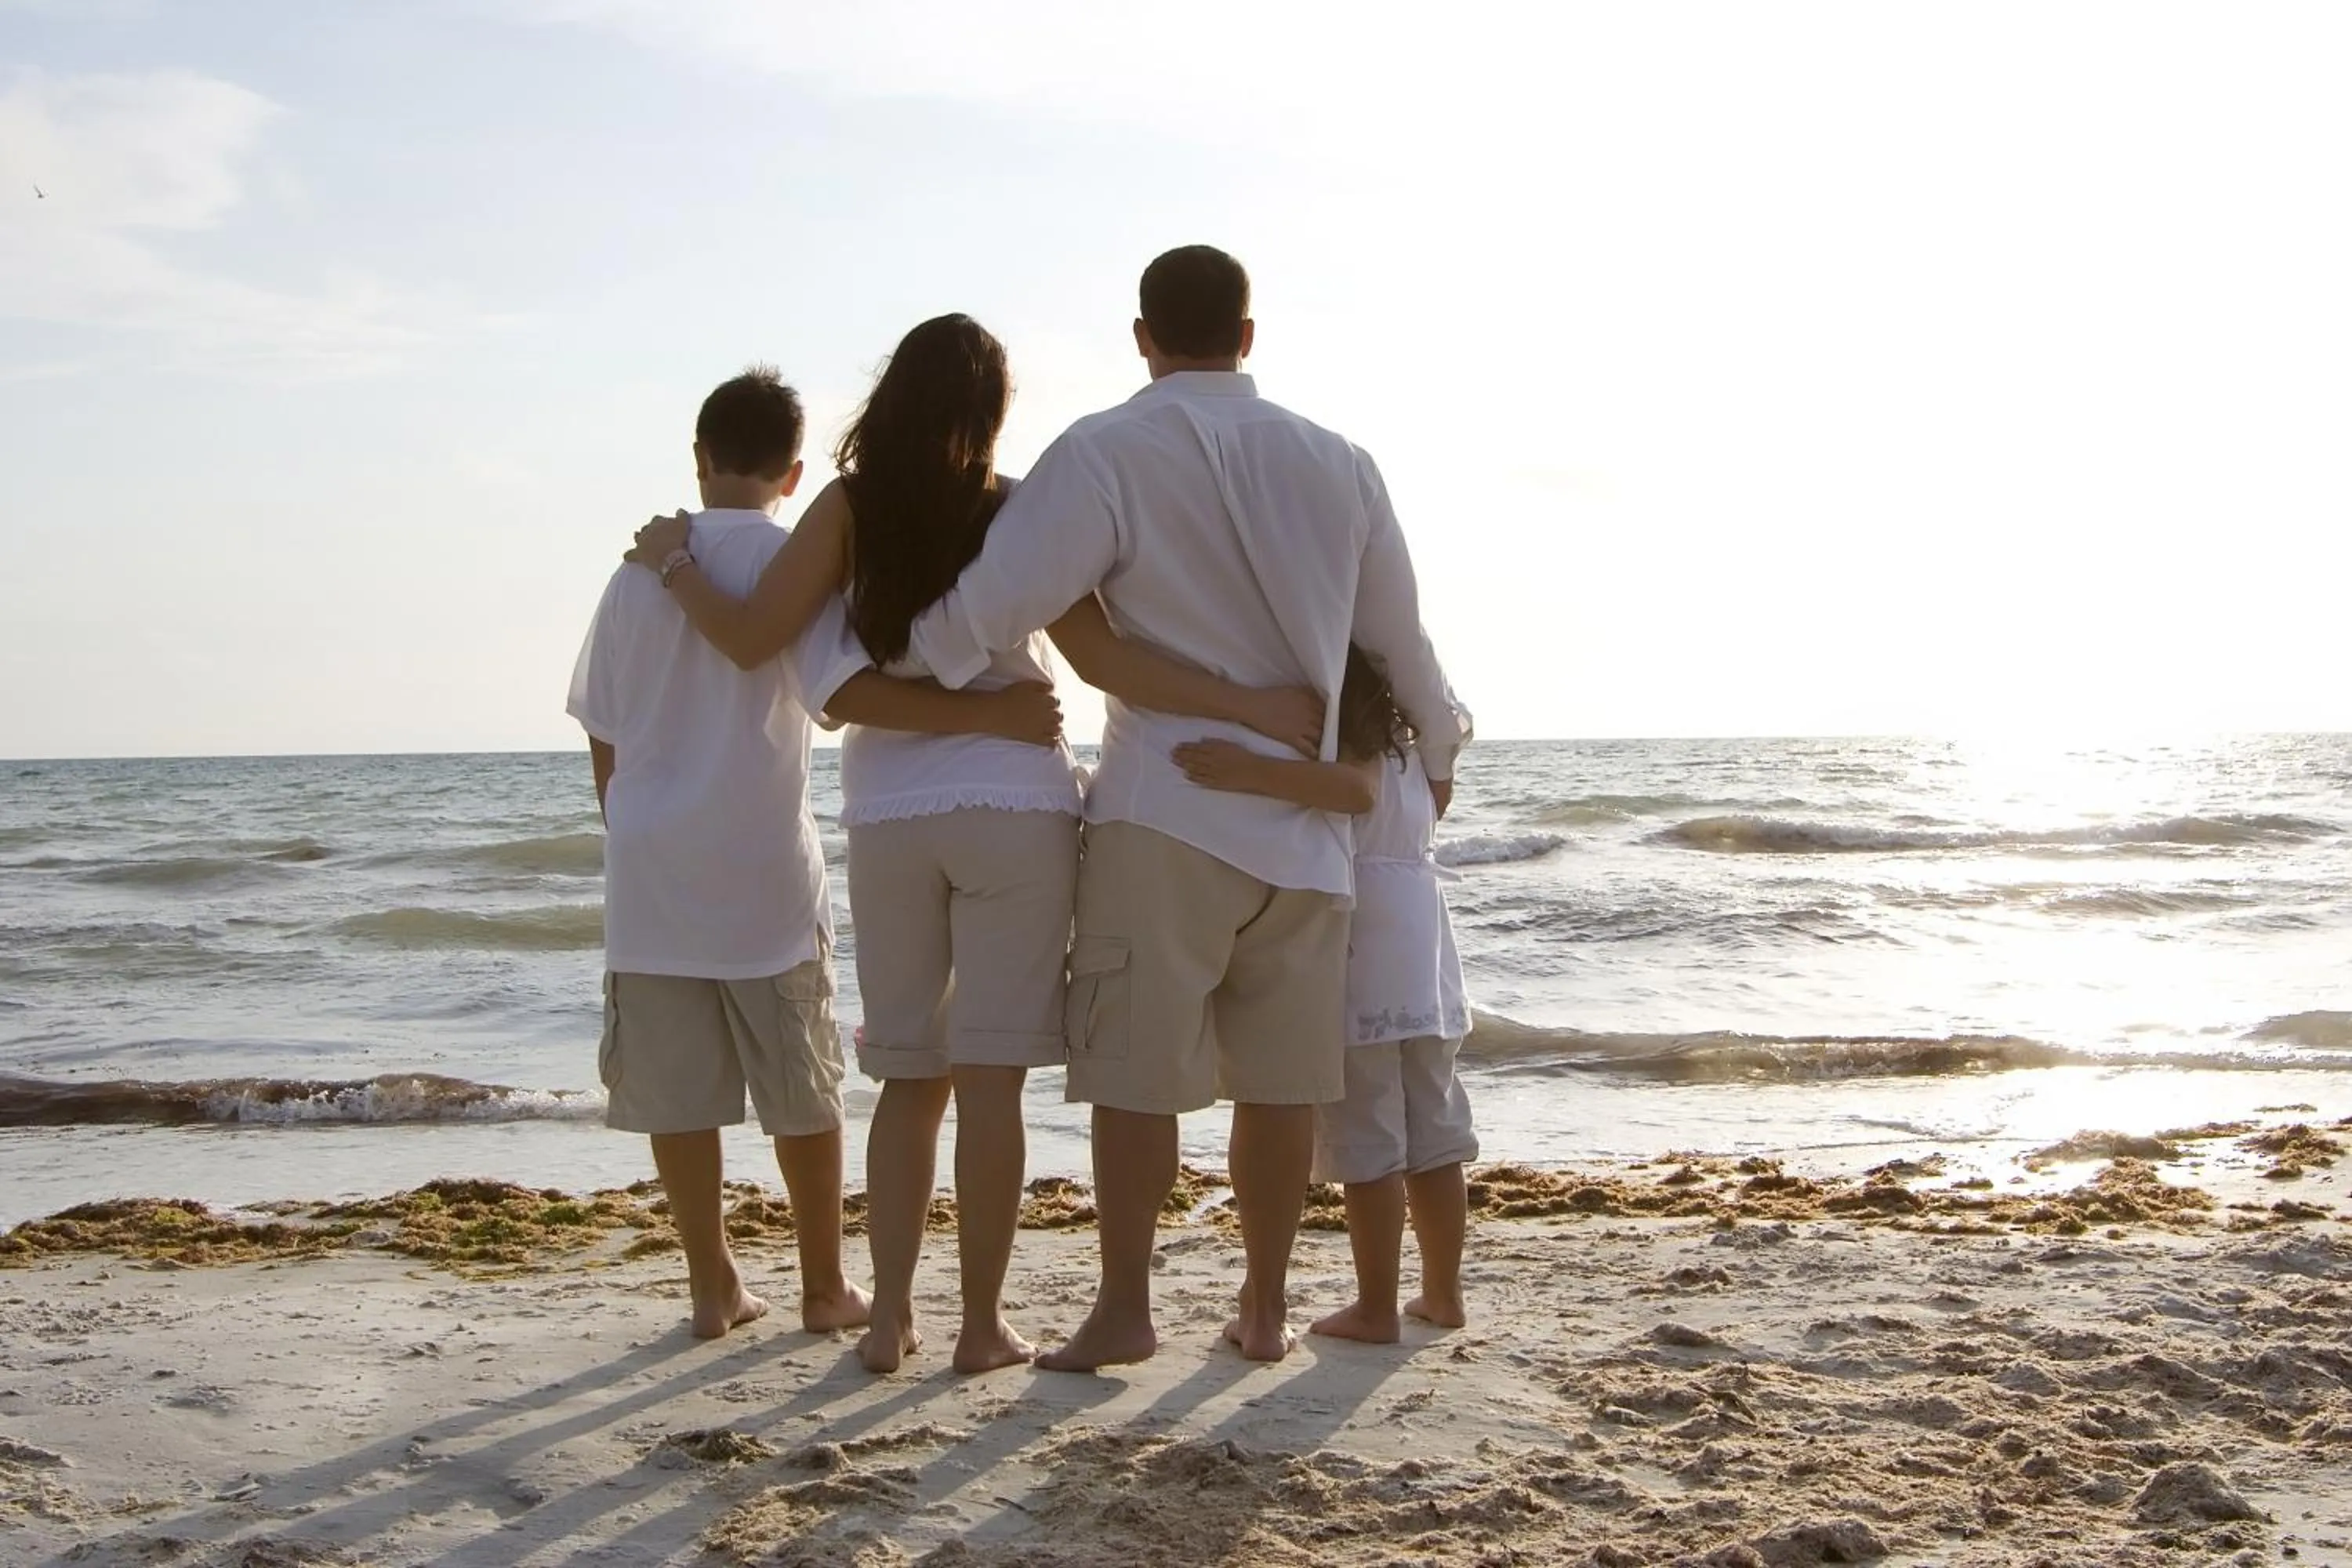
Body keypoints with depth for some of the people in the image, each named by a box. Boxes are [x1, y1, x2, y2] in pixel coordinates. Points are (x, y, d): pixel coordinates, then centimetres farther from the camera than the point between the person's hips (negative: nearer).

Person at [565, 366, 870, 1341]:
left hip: (651, 869, 3)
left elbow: (604, 740, 12)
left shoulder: (639, 570, 8)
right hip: (765, 868, -3)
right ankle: (824, 1285, 14)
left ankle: (713, 1286, 11)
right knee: (803, 1088, 8)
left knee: (677, 1090, 7)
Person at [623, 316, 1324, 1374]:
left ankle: (891, 1317, 10)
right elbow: (1105, 660, -11)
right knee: (990, 1076, 1)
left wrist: (673, 563, 9)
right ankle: (983, 1324, 2)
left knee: (910, 1073, 14)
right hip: (1014, 810, -2)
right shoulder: (1016, 514, -4)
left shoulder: (850, 507, -2)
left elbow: (751, 638, -8)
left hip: (888, 816, 2)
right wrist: (1256, 706, -10)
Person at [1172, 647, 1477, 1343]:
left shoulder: (1339, 741, -12)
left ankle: (1377, 1308, -1)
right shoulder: (1409, 745, 14)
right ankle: (1442, 1293, 21)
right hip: (1424, 965, 8)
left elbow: (1356, 791, -34)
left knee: (1366, 1141, -4)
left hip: (1358, 973, -8)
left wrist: (1254, 773, -45)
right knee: (1434, 1133, 14)